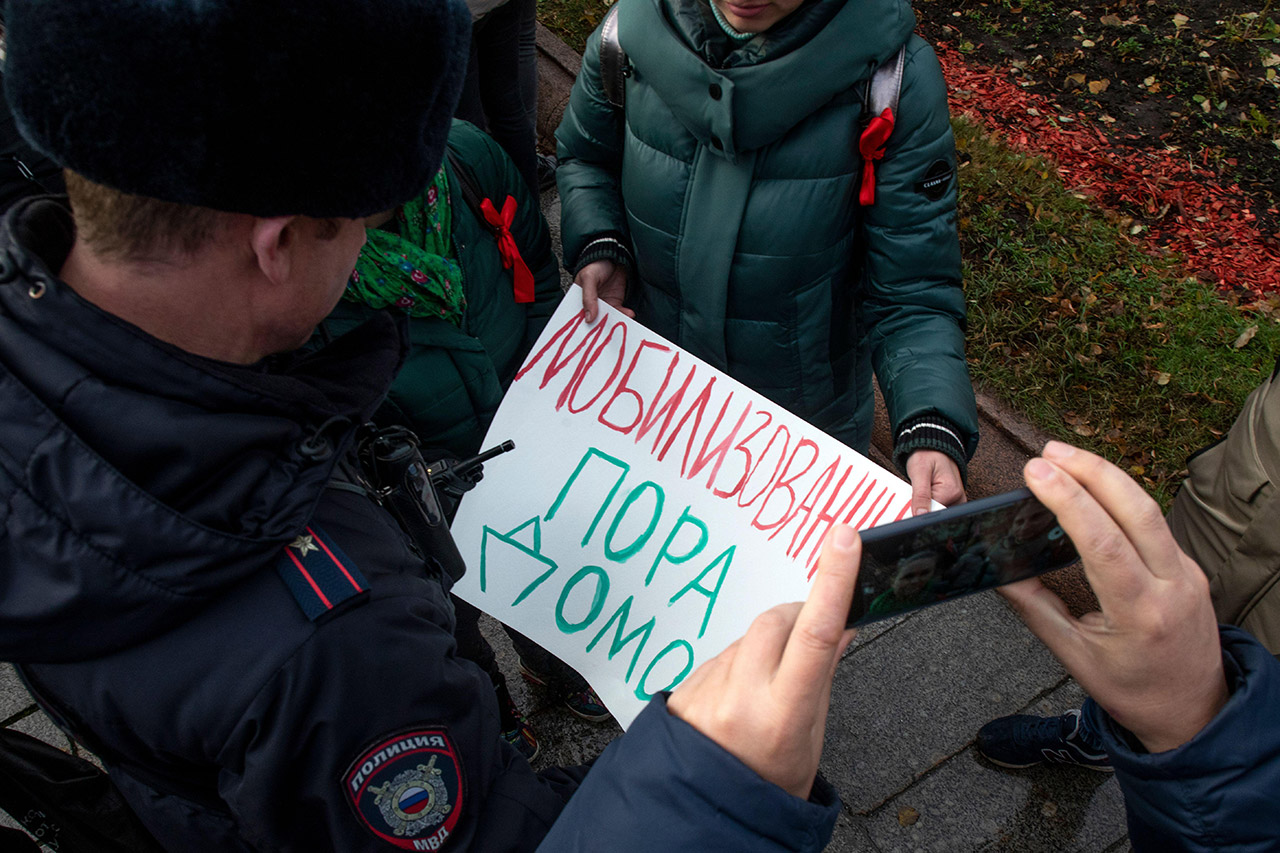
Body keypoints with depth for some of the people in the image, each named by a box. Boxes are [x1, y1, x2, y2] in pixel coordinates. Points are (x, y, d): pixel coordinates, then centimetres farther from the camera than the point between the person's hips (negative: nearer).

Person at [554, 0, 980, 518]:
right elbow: (584, 157, 4)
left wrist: (932, 429, -37)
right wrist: (598, 244, -16)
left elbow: (912, 294, -22)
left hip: (807, 413, -1)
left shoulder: (896, 80, -26)